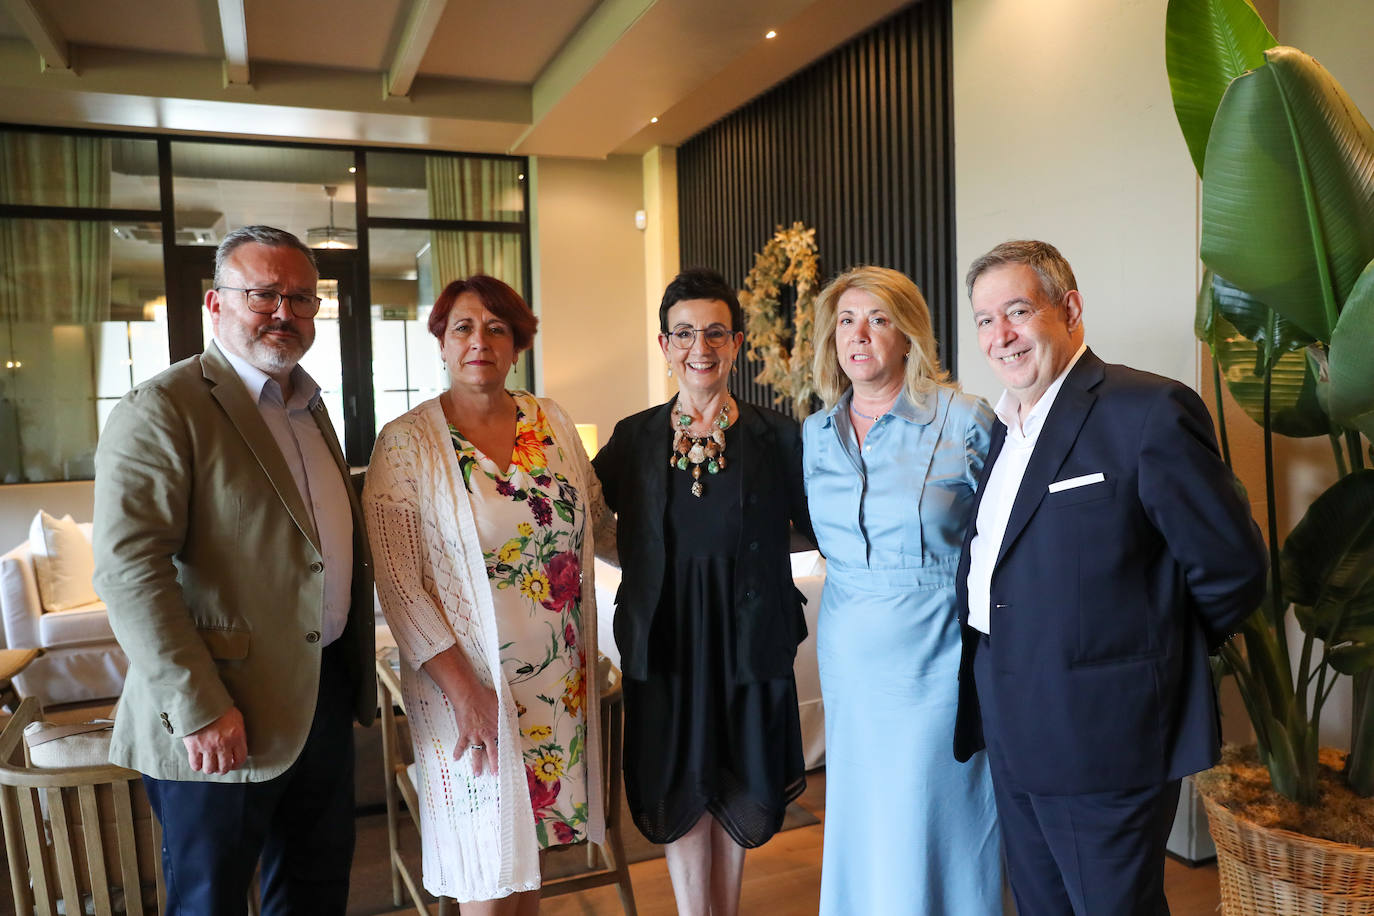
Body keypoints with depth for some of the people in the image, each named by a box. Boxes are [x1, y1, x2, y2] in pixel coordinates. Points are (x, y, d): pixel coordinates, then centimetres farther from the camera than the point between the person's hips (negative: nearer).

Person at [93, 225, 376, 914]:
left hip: (326, 695, 8)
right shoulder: (160, 410, -13)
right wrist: (198, 707, -24)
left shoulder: (309, 408, 12)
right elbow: (129, 569, -21)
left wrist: (354, 676, 14)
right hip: (220, 724, -7)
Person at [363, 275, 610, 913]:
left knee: (530, 848, 18)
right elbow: (397, 583, -13)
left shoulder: (553, 423, 4)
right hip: (466, 681, -4)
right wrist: (465, 690, -17)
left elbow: (602, 523, 16)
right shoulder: (406, 442, -9)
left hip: (559, 682, 4)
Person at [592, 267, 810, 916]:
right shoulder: (633, 438, 0)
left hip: (750, 638, 0)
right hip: (663, 641, 0)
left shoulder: (777, 437, -3)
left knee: (738, 790, 14)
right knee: (680, 791, 11)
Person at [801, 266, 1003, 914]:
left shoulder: (965, 421, -8)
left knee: (933, 833, 5)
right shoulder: (817, 432, 6)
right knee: (860, 833, 15)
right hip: (848, 661, 5)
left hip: (935, 659, -4)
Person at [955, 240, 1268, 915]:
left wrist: (1158, 653, 0)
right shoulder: (1004, 425, 10)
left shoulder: (1150, 411, -15)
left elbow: (1233, 569, -12)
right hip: (1012, 733, 7)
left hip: (1102, 739, -7)